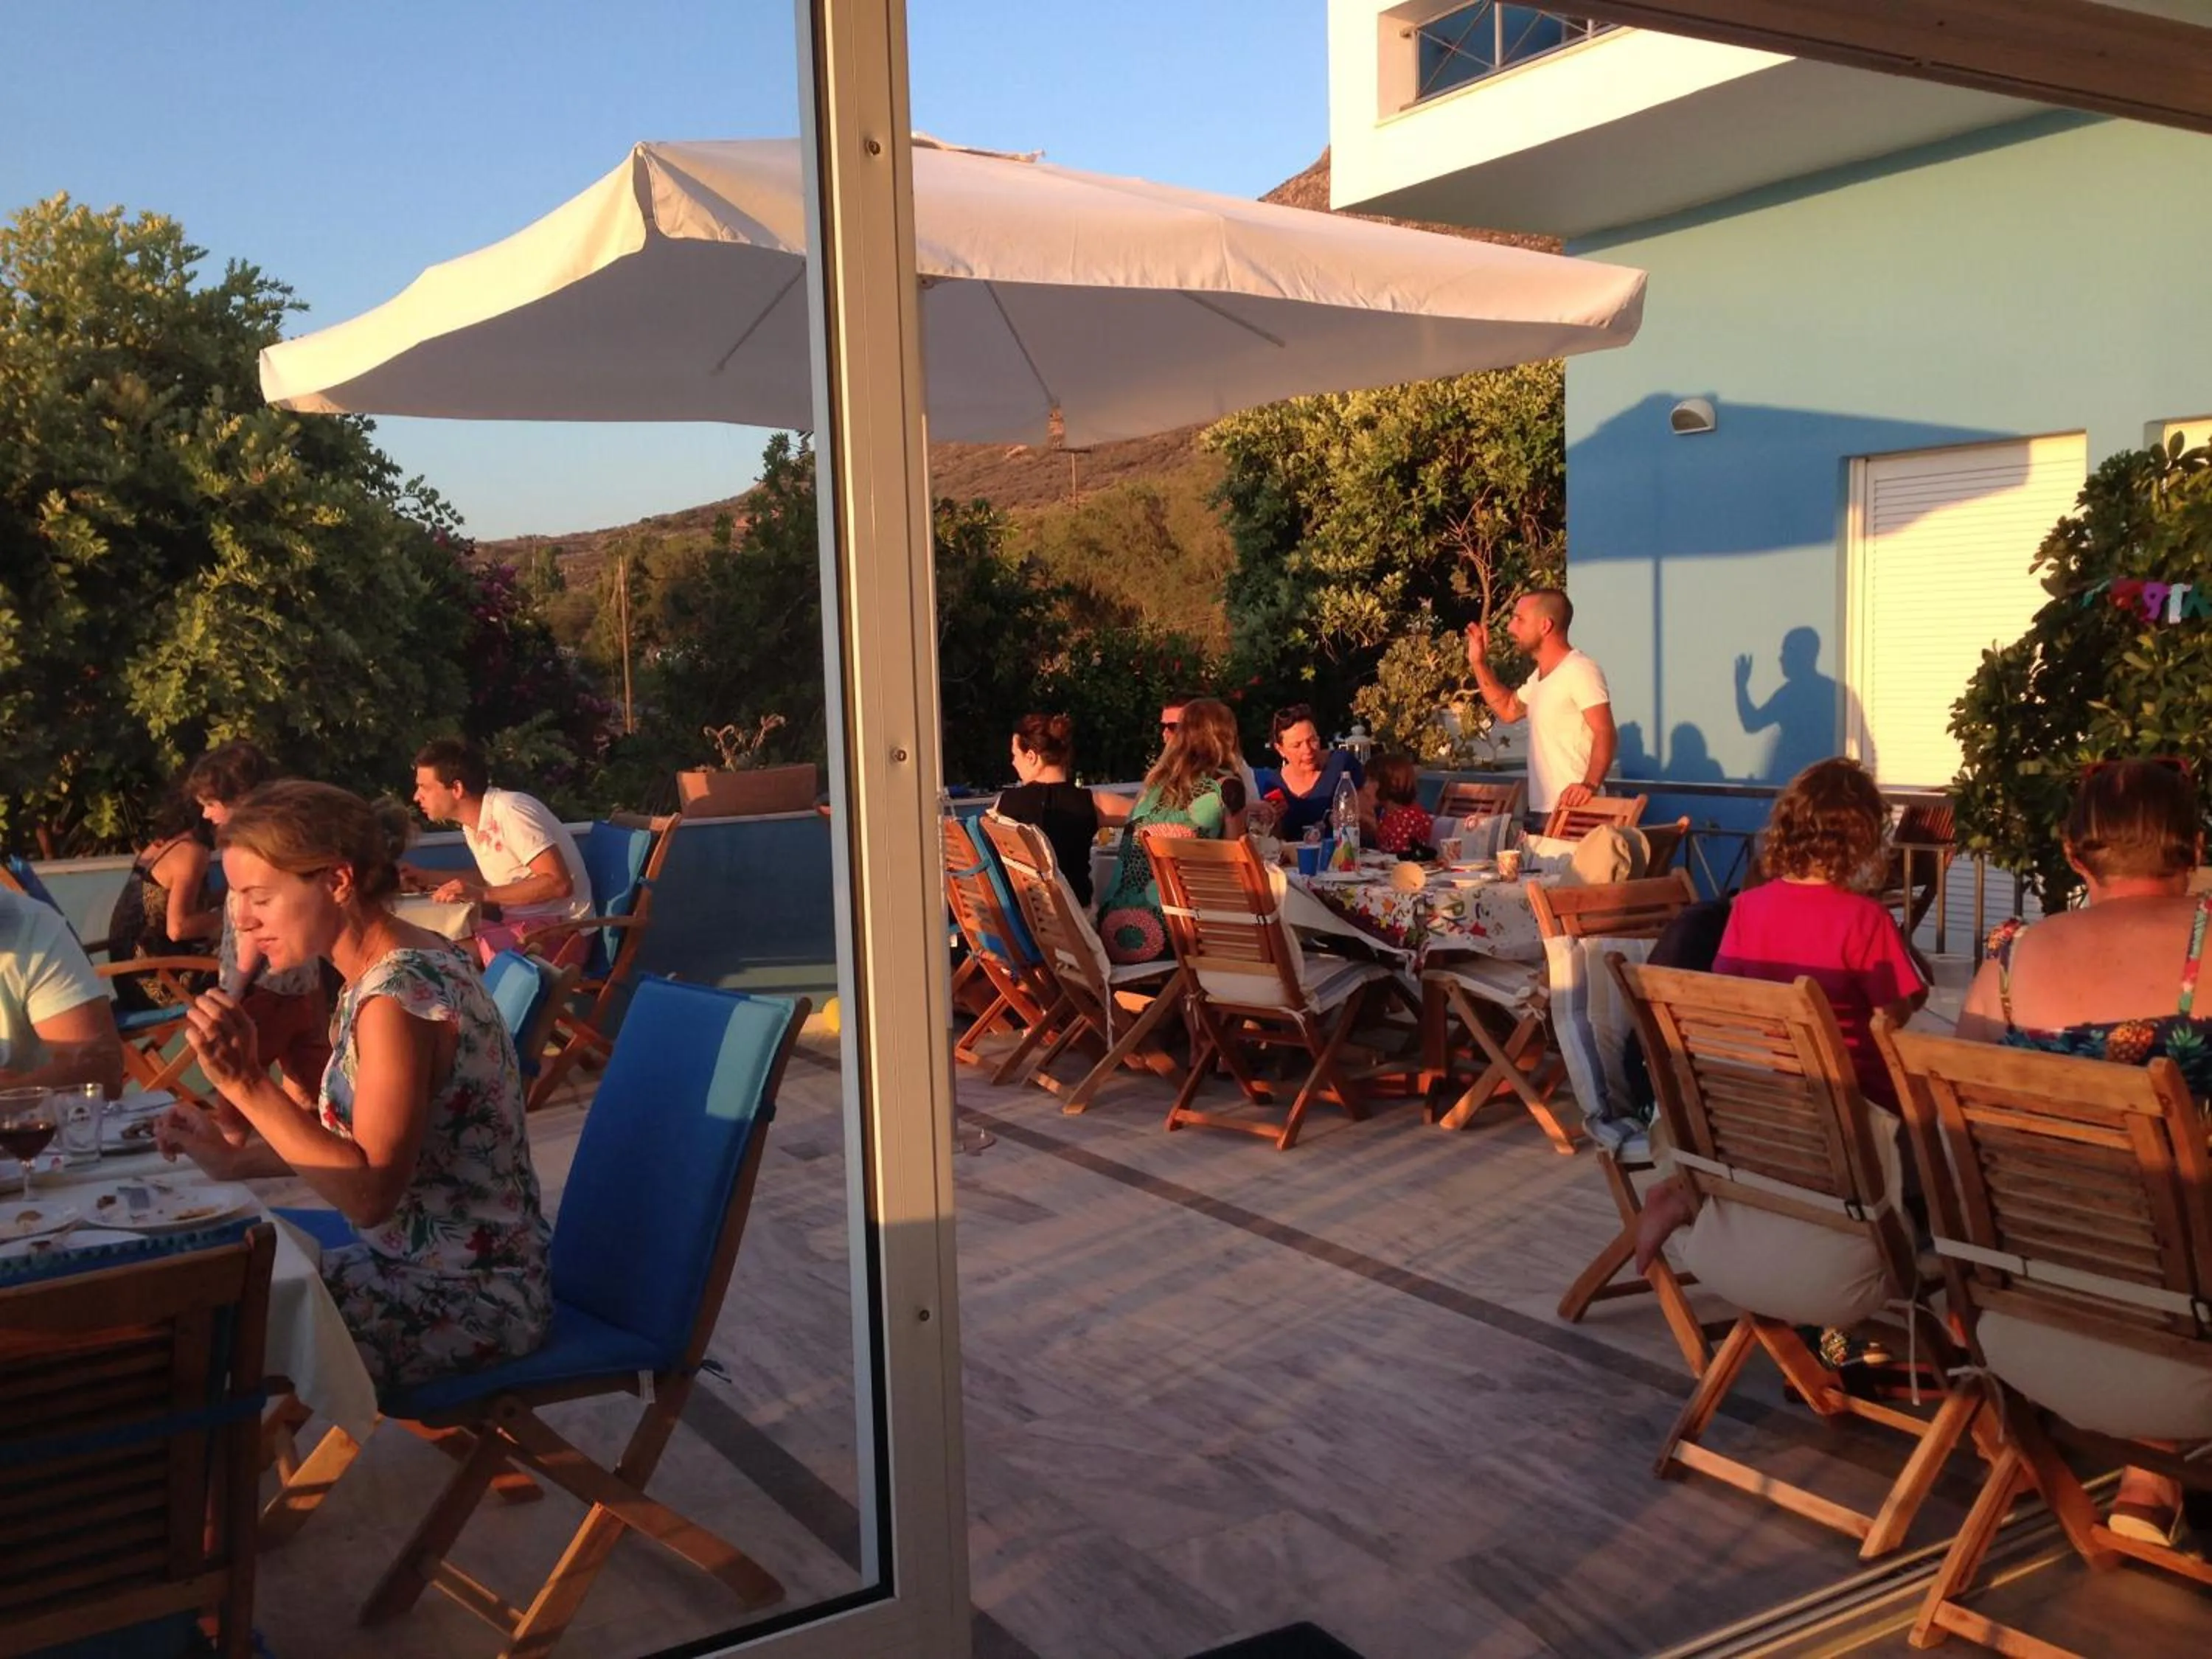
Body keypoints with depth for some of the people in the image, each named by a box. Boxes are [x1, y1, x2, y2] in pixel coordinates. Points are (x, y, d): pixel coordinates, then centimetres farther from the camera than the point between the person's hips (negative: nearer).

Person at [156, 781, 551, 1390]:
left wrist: (247, 1085, -27)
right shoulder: (396, 966, 5)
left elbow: (370, 1192, -25)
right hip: (439, 1264, 8)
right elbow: (356, 1143, 10)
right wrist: (234, 1158, -1)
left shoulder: (397, 993, -23)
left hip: (471, 1293, -8)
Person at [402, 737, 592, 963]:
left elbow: (558, 883, -24)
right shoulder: (473, 822, 9)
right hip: (519, 921, 9)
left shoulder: (509, 811, -19)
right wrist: (429, 879, 15)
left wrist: (482, 895, -26)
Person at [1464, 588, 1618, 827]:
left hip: (1572, 810, -10)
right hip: (1540, 810, 10)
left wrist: (1590, 785, -38)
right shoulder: (1539, 676, 16)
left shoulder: (1580, 671, -15)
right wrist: (1479, 663, 20)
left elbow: (1605, 734, -22)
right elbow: (1508, 709, 30)